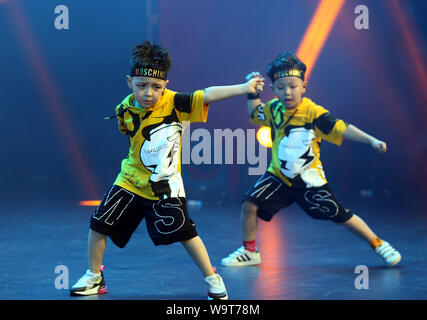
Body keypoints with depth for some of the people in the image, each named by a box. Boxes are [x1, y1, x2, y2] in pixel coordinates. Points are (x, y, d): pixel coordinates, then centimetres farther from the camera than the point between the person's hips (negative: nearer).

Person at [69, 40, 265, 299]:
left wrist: (244, 88, -36)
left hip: (166, 187, -4)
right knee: (99, 223, 3)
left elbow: (208, 95, -29)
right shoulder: (126, 110, -6)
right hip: (131, 181, 4)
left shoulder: (175, 103, -17)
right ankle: (94, 278, 23)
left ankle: (212, 279, 13)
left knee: (185, 232, -6)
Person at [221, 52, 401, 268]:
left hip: (309, 180, -4)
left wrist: (371, 140, -34)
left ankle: (378, 244, 20)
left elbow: (342, 129, -24)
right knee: (249, 203, -9)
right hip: (278, 175, 4)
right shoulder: (274, 108, -1)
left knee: (341, 216, -1)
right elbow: (254, 113, 21)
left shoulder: (313, 112, -18)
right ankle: (249, 252, 12)